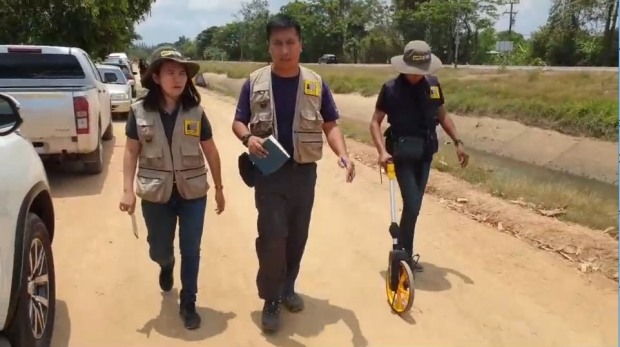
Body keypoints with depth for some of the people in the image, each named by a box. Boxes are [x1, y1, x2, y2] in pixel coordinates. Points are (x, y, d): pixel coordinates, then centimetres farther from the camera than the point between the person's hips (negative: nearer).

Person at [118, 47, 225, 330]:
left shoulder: (195, 112, -5)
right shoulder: (140, 111, -6)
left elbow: (210, 151, 3)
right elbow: (131, 151, -1)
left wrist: (219, 188, 7)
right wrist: (128, 190, -8)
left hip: (193, 192, 0)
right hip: (155, 194, 0)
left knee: (191, 251, 6)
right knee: (159, 250, 13)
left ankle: (188, 304, 24)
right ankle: (166, 267, 51)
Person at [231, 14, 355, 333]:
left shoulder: (316, 83, 0)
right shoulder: (255, 82, -3)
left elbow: (330, 125, 3)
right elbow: (238, 122, 4)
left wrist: (343, 155, -15)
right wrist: (248, 137, -19)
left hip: (304, 171, 2)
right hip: (269, 172, -2)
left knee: (297, 235, 12)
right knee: (272, 236, -6)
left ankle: (287, 288, 33)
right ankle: (271, 300, 13)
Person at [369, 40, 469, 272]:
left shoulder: (433, 84, 0)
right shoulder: (391, 89, -12)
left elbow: (442, 115, 11)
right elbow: (375, 122, -10)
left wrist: (458, 142, 3)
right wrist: (382, 151, -24)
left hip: (425, 153, 5)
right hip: (402, 153, -5)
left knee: (415, 205, 12)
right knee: (411, 205, -11)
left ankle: (403, 251, 27)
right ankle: (404, 255, 6)